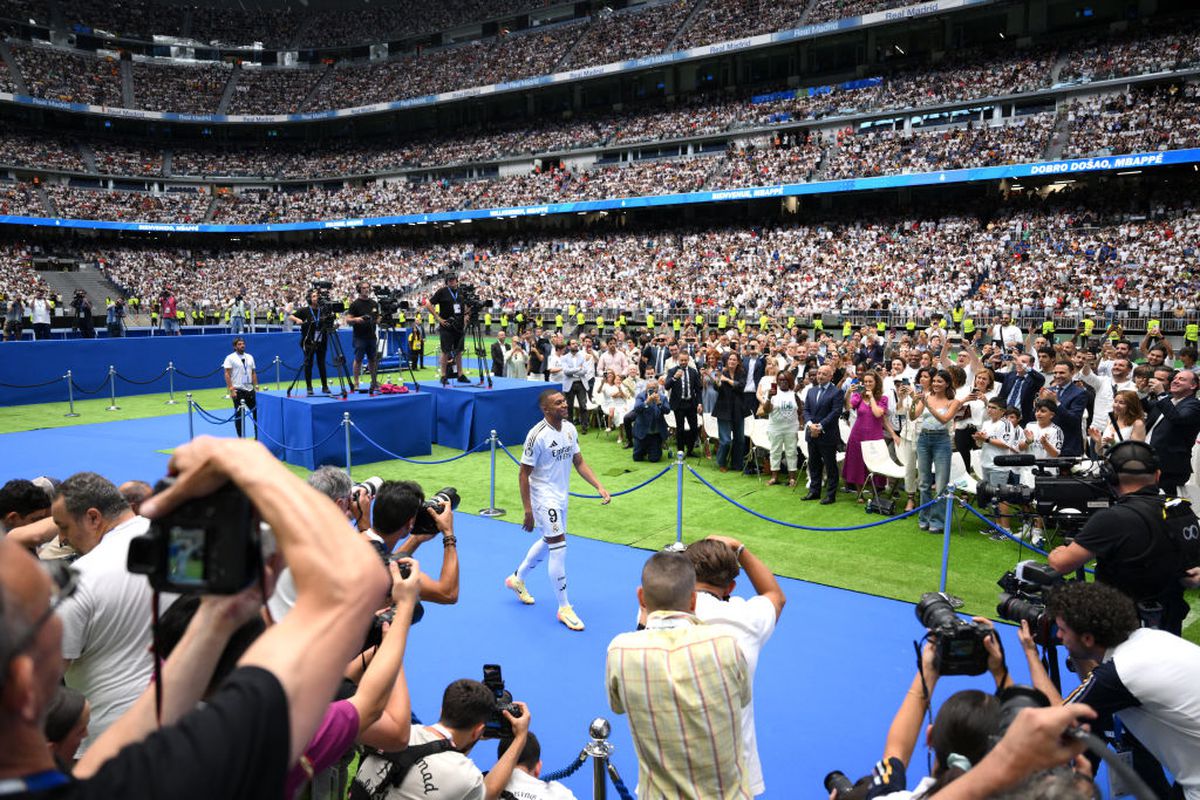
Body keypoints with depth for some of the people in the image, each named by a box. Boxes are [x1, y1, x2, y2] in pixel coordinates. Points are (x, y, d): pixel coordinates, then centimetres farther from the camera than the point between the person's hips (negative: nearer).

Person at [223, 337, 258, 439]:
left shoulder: (250, 357, 12)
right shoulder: (230, 358, -5)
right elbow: (227, 375, -9)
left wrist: (256, 387, 9)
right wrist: (231, 389, -16)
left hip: (250, 389, 5)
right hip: (238, 390, -5)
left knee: (256, 411, 6)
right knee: (239, 414, 2)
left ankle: (258, 436, 15)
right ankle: (240, 437, 10)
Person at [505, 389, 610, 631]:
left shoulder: (570, 429, 0)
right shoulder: (538, 435, -22)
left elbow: (579, 462, 8)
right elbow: (524, 474, -17)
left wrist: (599, 486, -4)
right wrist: (528, 511, -19)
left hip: (561, 496, 8)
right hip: (544, 498, -8)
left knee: (548, 542, 23)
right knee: (559, 548, -9)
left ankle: (517, 579, 47)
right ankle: (564, 609, 4)